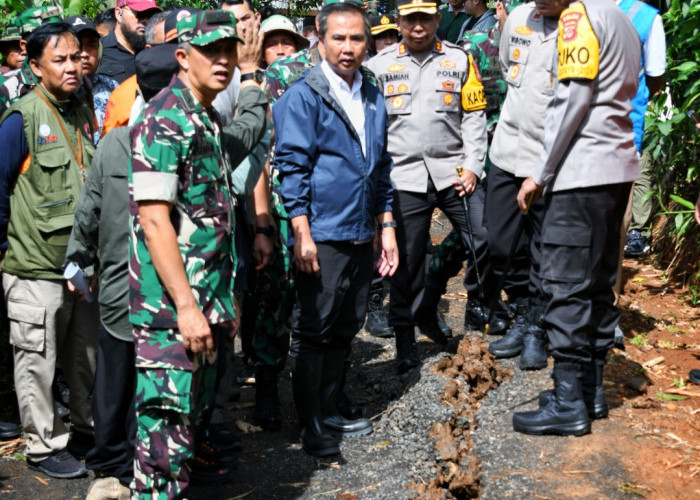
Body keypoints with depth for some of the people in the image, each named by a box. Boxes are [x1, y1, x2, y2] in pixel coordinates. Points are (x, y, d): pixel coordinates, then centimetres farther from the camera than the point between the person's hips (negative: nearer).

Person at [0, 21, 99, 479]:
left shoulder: (86, 116, 9)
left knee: (87, 354, 17)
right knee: (38, 360, 3)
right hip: (37, 268, -6)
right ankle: (44, 446, 17)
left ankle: (88, 428, 34)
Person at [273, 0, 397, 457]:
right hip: (322, 237, -7)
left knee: (344, 330, 14)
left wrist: (386, 227, 15)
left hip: (362, 237, 7)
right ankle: (311, 425, 11)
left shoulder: (373, 99, 13)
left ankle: (329, 411, 27)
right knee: (315, 332, 1)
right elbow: (292, 167, -11)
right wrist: (302, 235, -17)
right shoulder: (303, 96, -7)